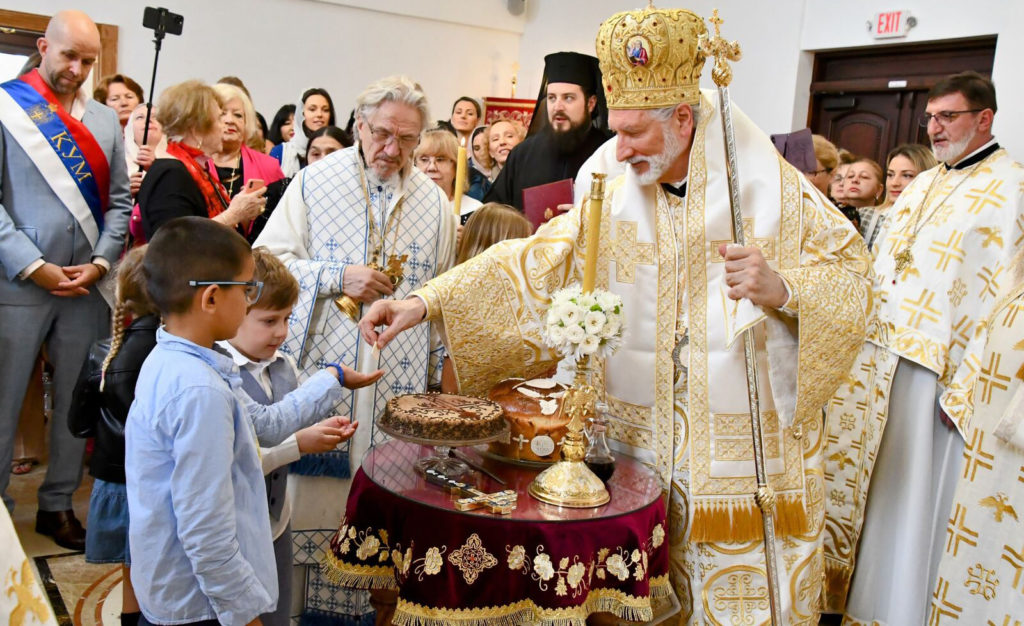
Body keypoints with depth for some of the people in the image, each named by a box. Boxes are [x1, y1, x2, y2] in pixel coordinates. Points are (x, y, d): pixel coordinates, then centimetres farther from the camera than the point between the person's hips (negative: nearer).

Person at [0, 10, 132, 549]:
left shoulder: (105, 121, 11)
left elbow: (119, 202, 10)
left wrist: (100, 263, -4)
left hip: (85, 284, 4)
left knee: (76, 403, 10)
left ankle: (58, 504, 23)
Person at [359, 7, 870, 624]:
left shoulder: (771, 188, -6)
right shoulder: (616, 196, 2)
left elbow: (853, 272, -2)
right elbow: (533, 262, -4)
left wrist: (783, 289, -23)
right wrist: (426, 302, -14)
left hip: (750, 450, -2)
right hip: (645, 447, 3)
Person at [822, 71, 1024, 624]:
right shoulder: (921, 185, 16)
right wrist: (858, 344, 10)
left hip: (935, 370, -7)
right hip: (874, 358, 7)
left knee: (915, 496, 4)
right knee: (853, 477, 13)